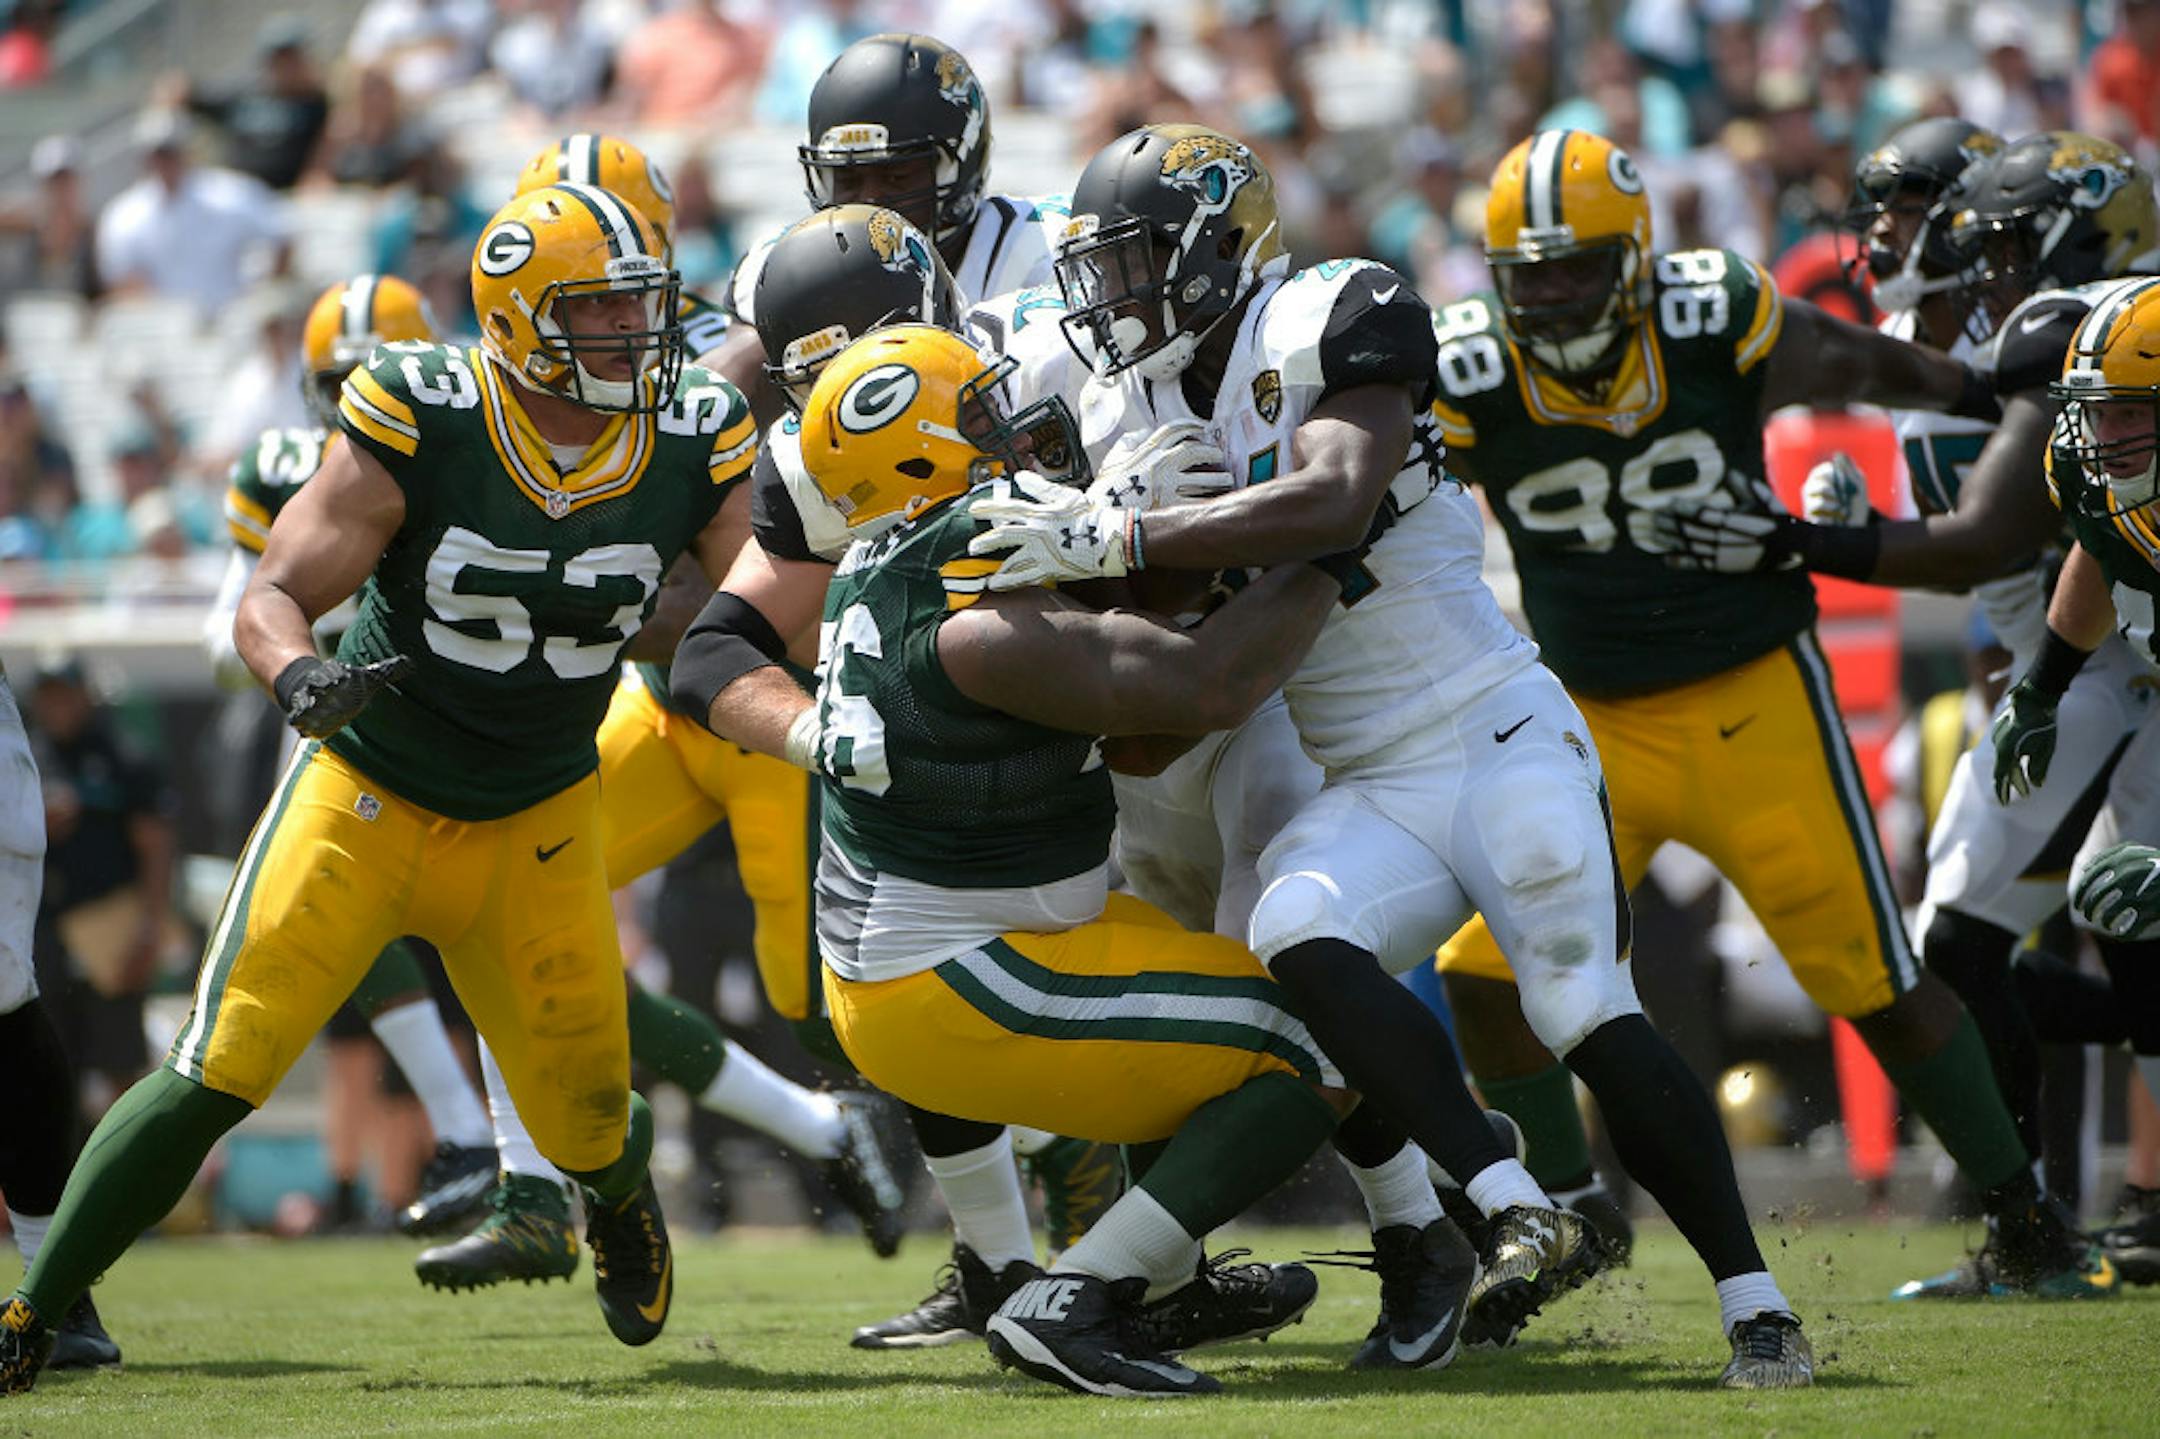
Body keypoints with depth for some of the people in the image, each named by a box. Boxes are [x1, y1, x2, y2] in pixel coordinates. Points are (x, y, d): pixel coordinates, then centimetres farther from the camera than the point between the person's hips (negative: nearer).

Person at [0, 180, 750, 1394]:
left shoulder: (691, 445, -10)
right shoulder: (416, 429, -20)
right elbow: (272, 600, -19)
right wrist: (302, 676, -37)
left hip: (537, 826, 3)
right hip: (366, 795, -3)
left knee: (585, 1124, 6)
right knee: (215, 1078, -14)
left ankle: (623, 1187, 47)